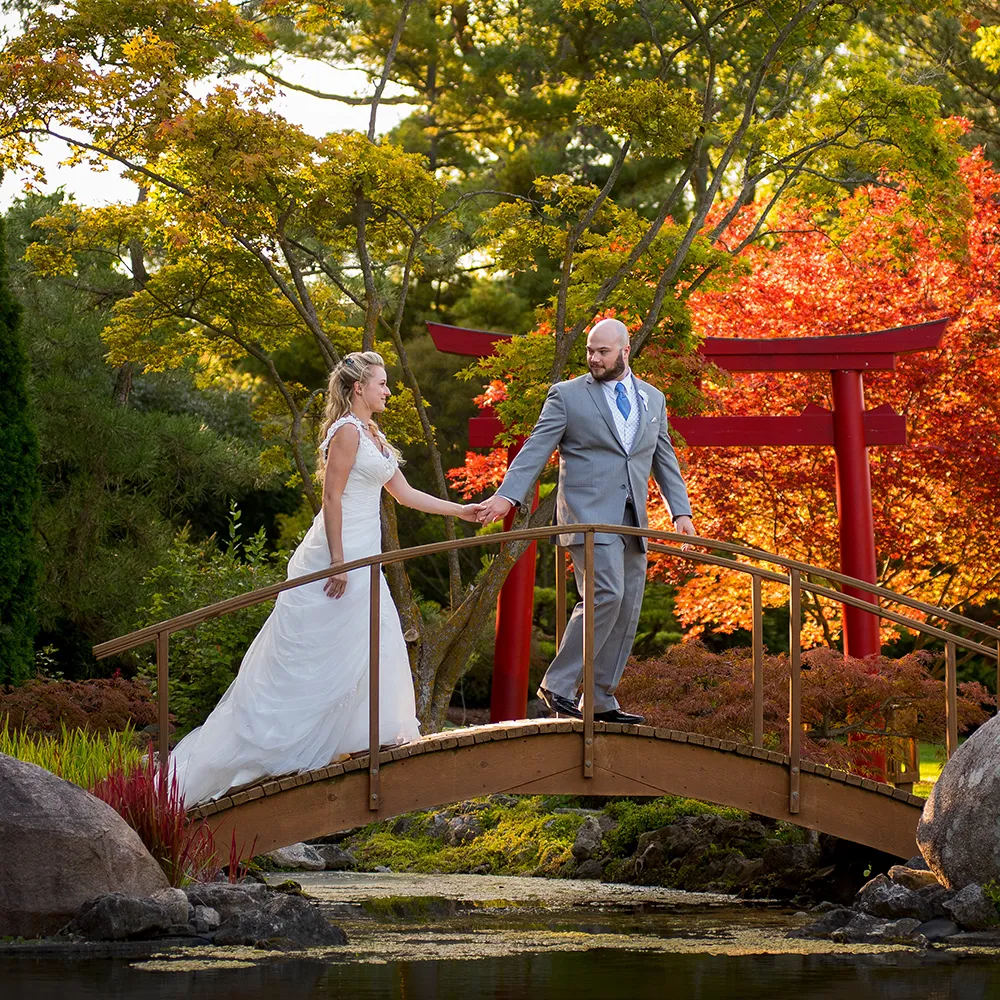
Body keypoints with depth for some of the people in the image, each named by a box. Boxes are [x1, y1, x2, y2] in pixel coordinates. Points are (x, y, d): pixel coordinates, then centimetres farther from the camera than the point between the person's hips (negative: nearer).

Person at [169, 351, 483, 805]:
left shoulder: (374, 436, 16)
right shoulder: (347, 432, -13)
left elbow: (405, 493, 21)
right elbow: (332, 498, -18)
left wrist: (462, 511, 19)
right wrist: (339, 562, -21)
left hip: (362, 558, 10)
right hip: (340, 552, -10)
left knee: (374, 646, 7)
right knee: (304, 655, -7)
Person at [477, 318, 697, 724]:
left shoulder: (653, 399, 16)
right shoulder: (567, 395, 2)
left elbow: (665, 460, 19)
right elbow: (536, 449, -5)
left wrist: (680, 511, 8)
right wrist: (506, 495, -17)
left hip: (631, 522, 6)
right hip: (589, 515, -6)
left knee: (627, 612, 3)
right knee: (606, 595, -21)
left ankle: (601, 700, 10)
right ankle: (558, 684, -15)